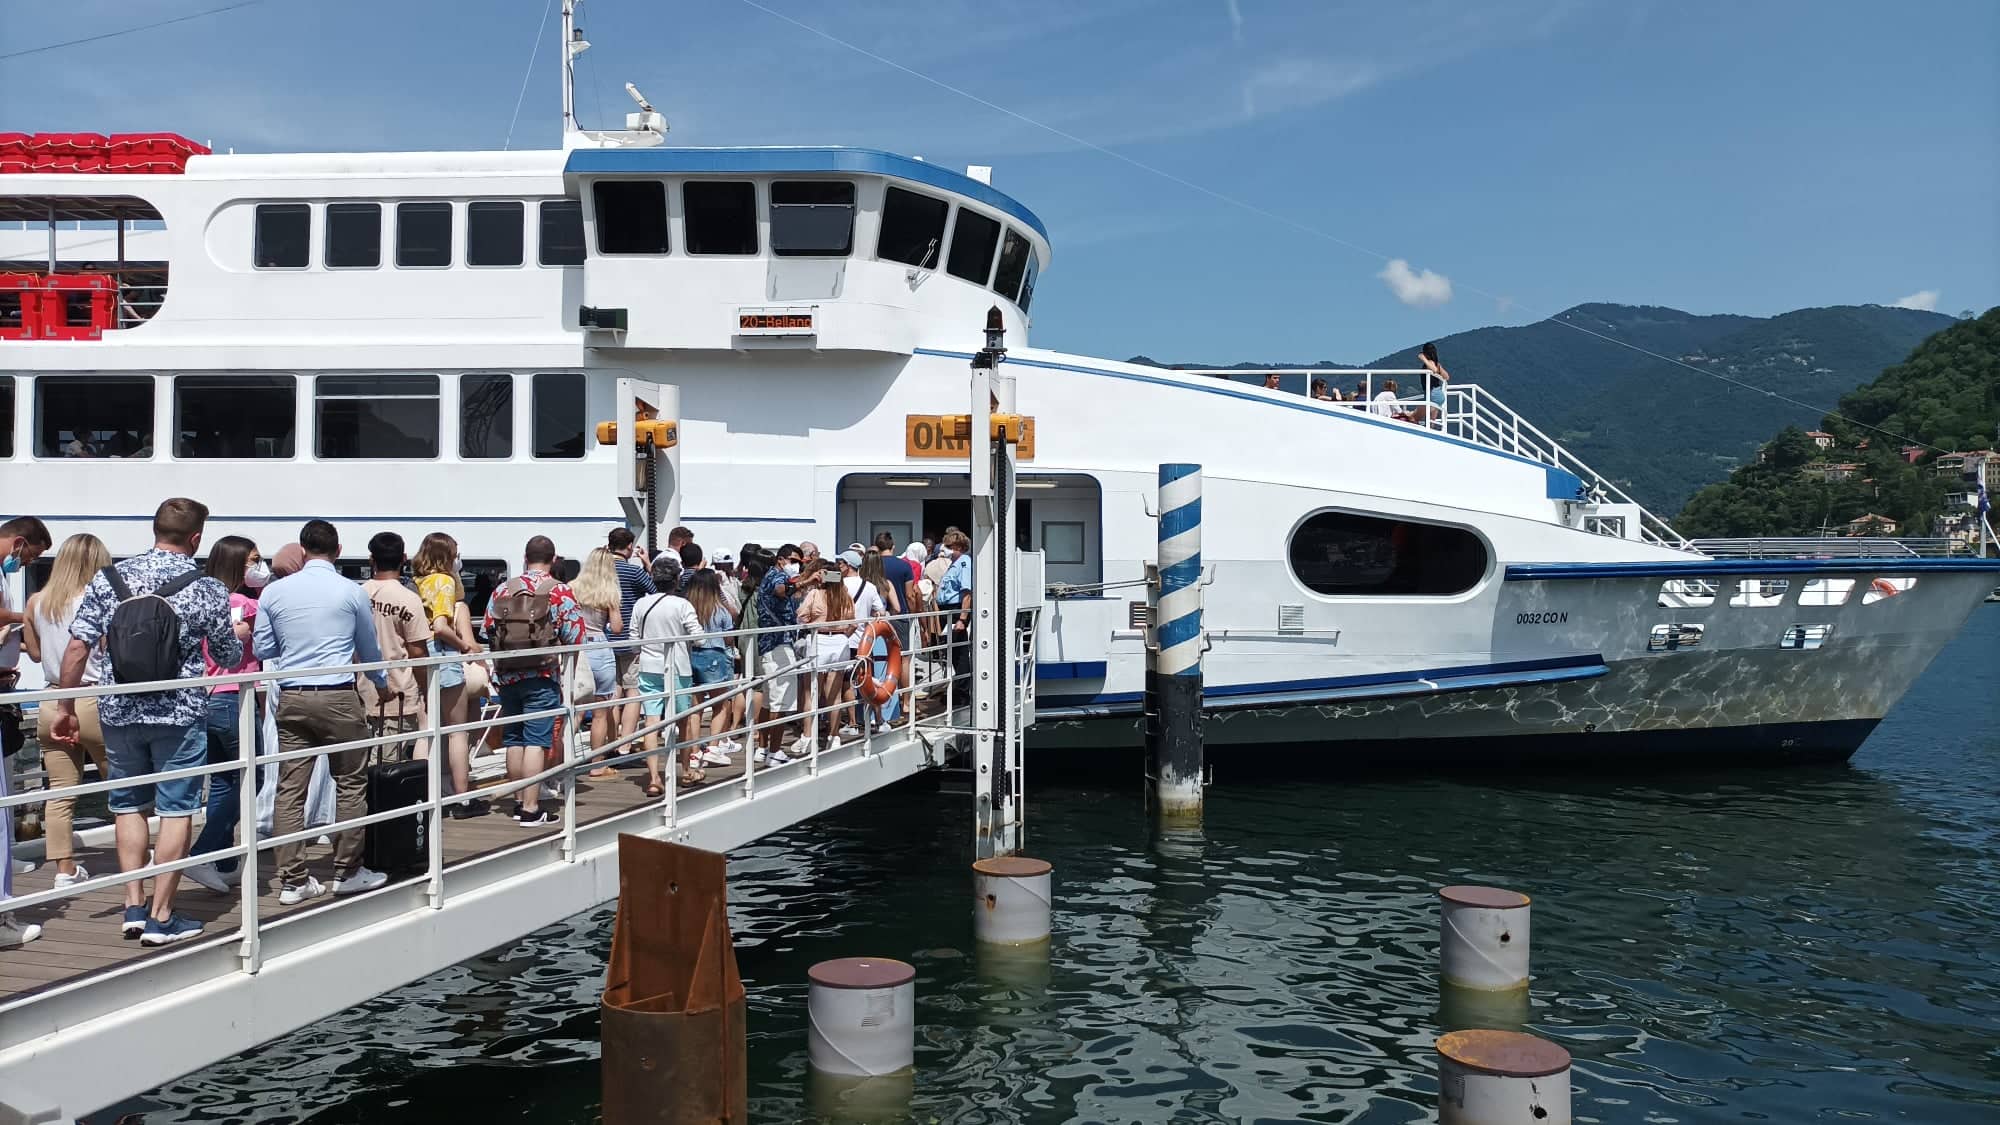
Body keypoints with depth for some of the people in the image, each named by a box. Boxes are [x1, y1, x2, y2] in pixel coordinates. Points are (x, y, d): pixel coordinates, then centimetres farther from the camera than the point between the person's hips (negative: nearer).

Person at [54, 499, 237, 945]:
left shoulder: (109, 578, -1)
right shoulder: (208, 591, -7)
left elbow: (76, 649, -2)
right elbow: (231, 658, 3)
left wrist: (65, 707, 8)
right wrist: (238, 633, 25)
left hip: (119, 711, 3)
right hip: (180, 714, -3)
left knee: (128, 804, 17)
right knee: (176, 809, 5)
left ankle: (133, 907, 17)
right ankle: (161, 917, 7)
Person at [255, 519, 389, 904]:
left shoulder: (274, 592, 5)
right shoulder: (351, 592, -1)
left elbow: (263, 650, 14)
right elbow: (370, 650, 12)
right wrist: (382, 683, 31)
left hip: (291, 699, 3)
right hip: (338, 698, -3)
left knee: (289, 789, 6)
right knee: (351, 785, 7)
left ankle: (292, 880, 8)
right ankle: (347, 872, 12)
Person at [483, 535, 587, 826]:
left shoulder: (502, 590, 5)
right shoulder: (559, 592, -7)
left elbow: (488, 628, 9)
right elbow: (575, 636, -10)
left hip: (507, 675, 5)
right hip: (542, 675, -4)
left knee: (514, 739, 14)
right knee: (536, 741, -4)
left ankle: (520, 802, 23)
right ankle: (531, 809, -6)